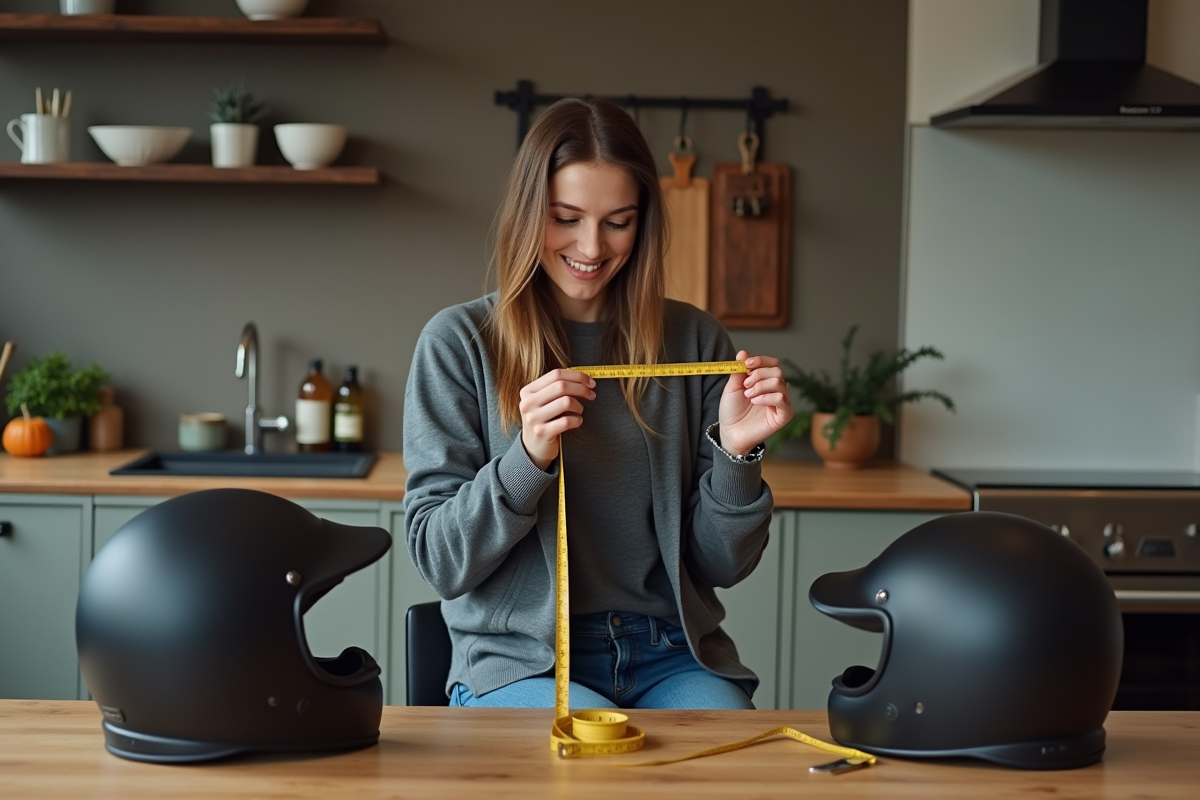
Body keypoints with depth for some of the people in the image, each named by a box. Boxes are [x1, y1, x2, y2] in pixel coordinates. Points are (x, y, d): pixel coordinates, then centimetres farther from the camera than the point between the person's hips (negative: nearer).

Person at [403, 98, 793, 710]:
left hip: (671, 654, 3)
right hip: (520, 660, -2)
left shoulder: (693, 342, 8)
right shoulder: (458, 343, 1)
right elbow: (440, 562, -3)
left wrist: (735, 453, -11)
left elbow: (721, 565, 8)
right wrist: (528, 457, -18)